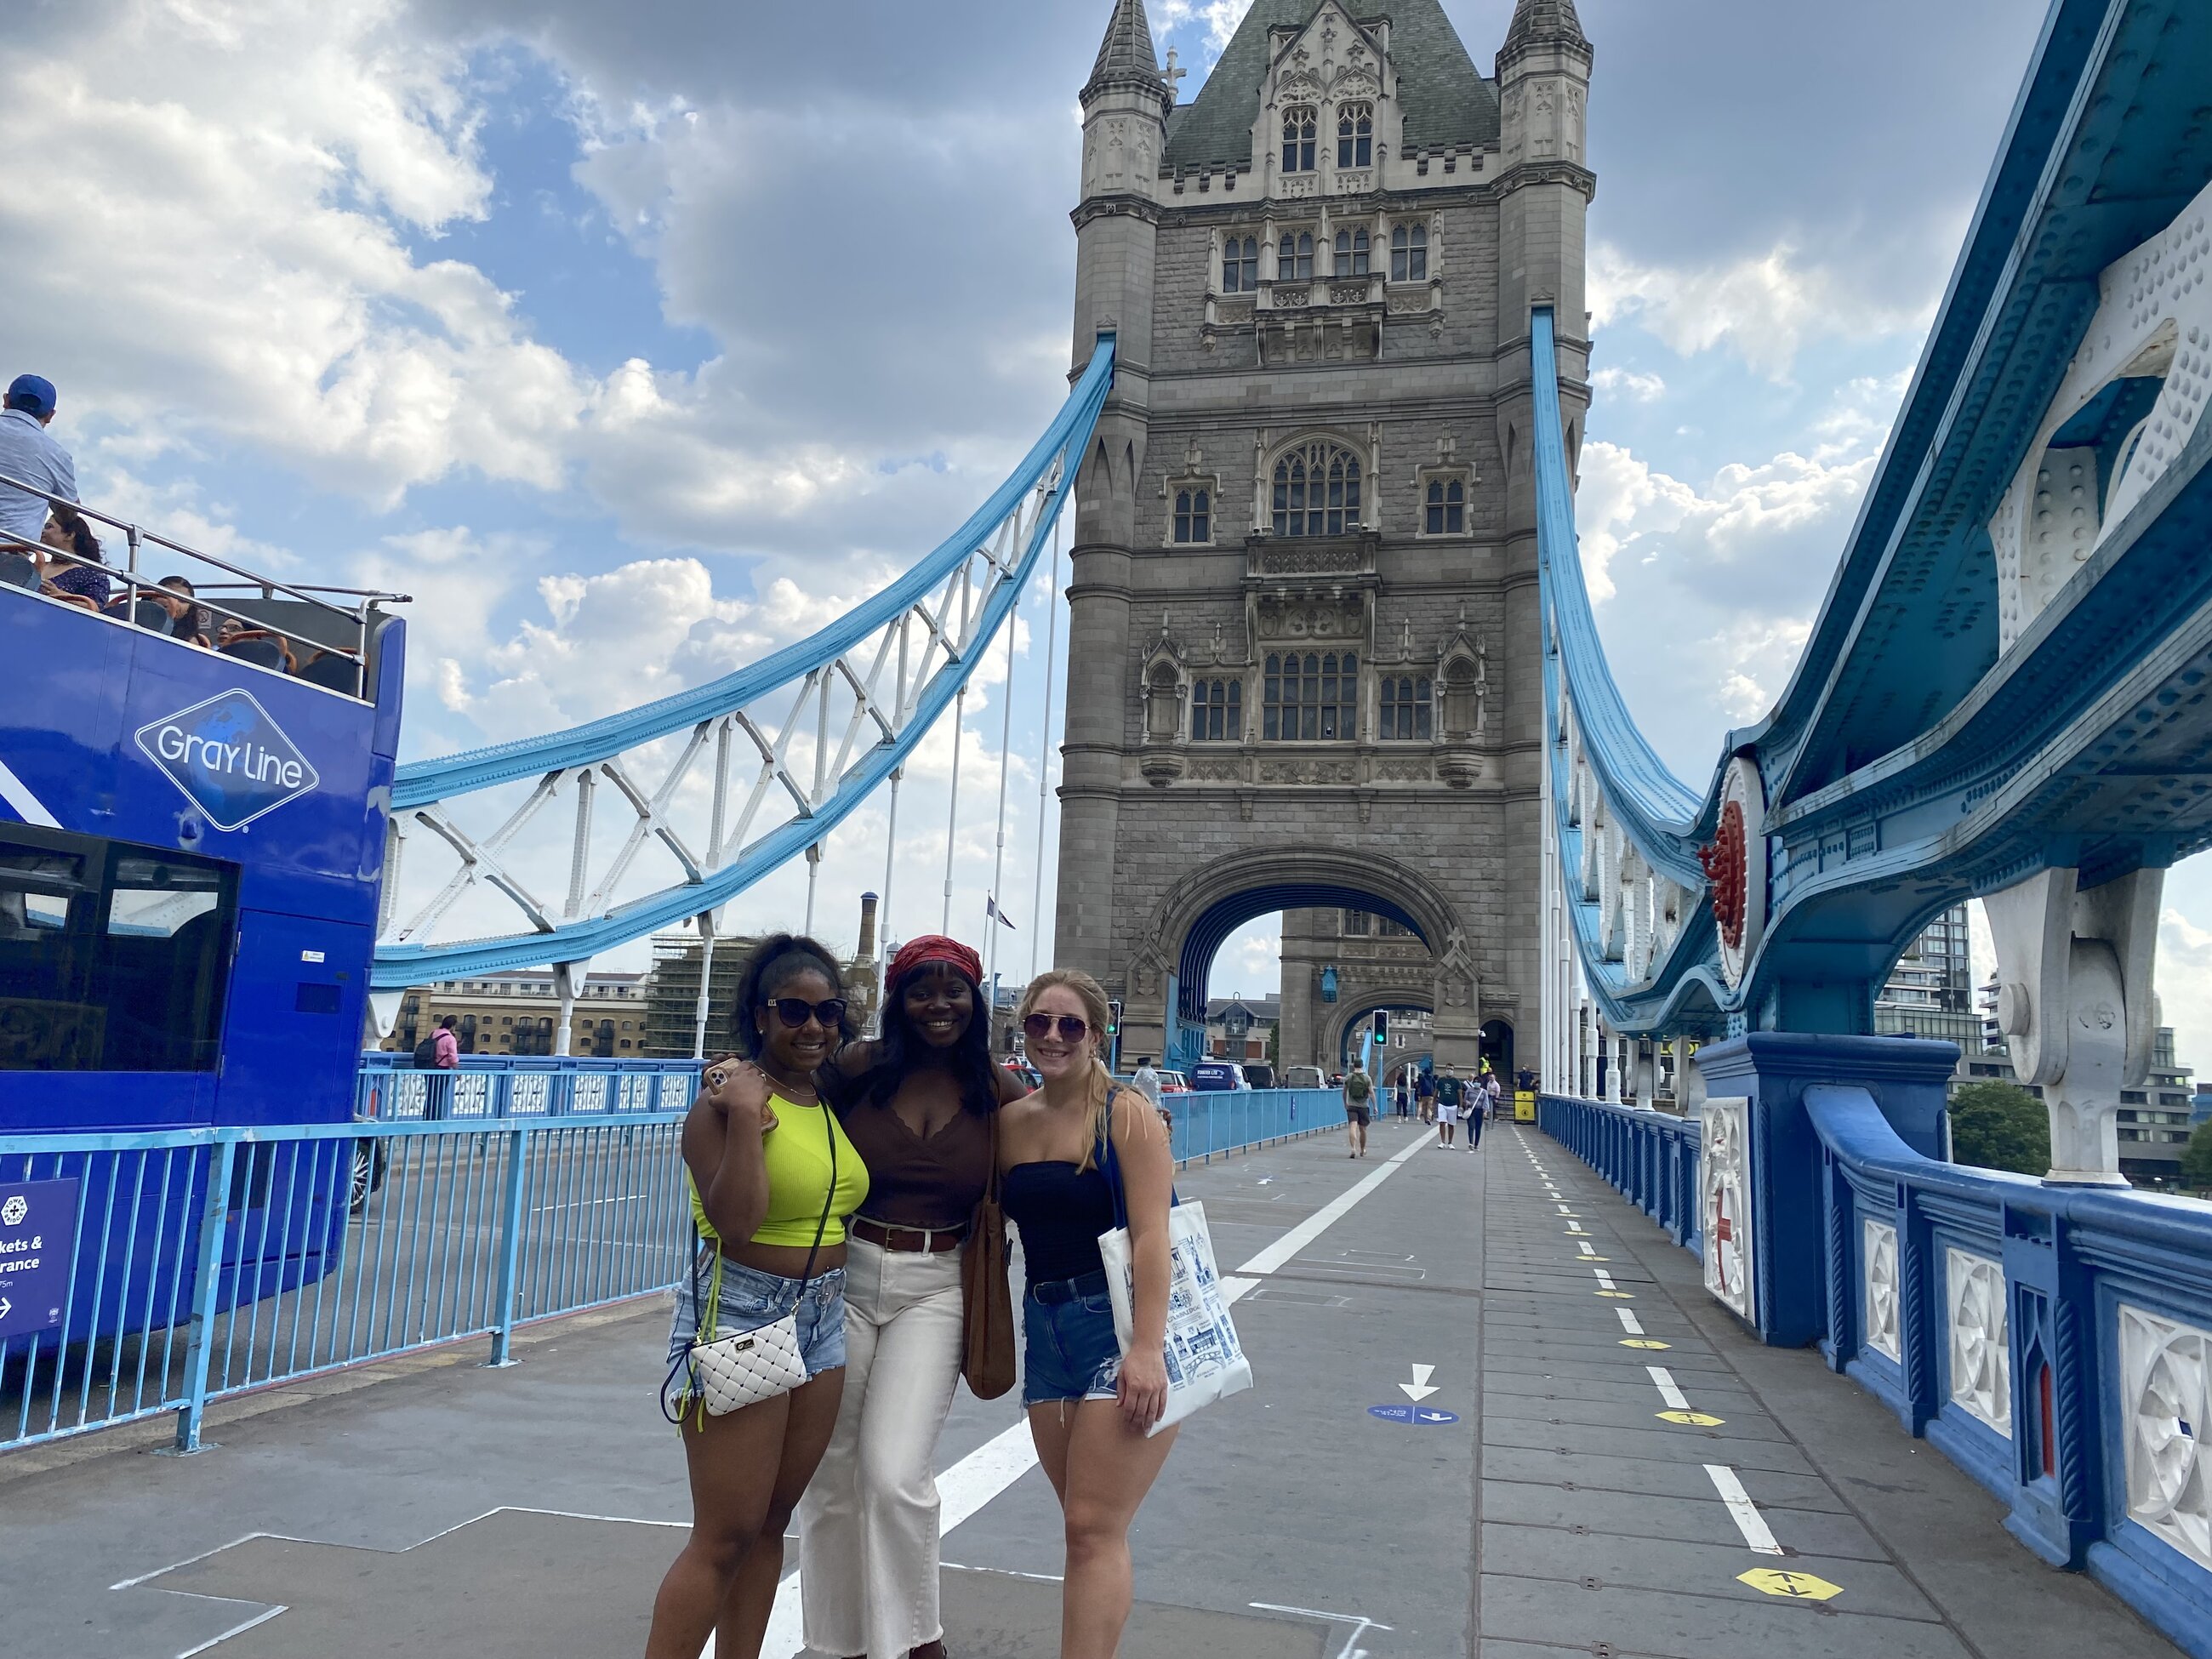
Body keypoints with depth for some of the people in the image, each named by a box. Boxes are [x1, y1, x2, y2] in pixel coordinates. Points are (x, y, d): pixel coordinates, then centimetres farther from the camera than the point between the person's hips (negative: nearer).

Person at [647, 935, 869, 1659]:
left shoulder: (835, 1100, 7)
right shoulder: (726, 1097, -14)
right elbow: (735, 1221, -25)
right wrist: (747, 1114, -25)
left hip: (822, 1321, 7)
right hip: (740, 1318, -7)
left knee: (770, 1525, 15)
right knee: (725, 1537, 0)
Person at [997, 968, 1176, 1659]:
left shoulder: (1126, 1114, -10)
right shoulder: (1011, 1121, 7)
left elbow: (1151, 1234, -16)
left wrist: (1147, 1347, -23)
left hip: (1119, 1322, -6)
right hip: (1044, 1323, 6)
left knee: (1094, 1529, -6)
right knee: (1083, 1524, 14)